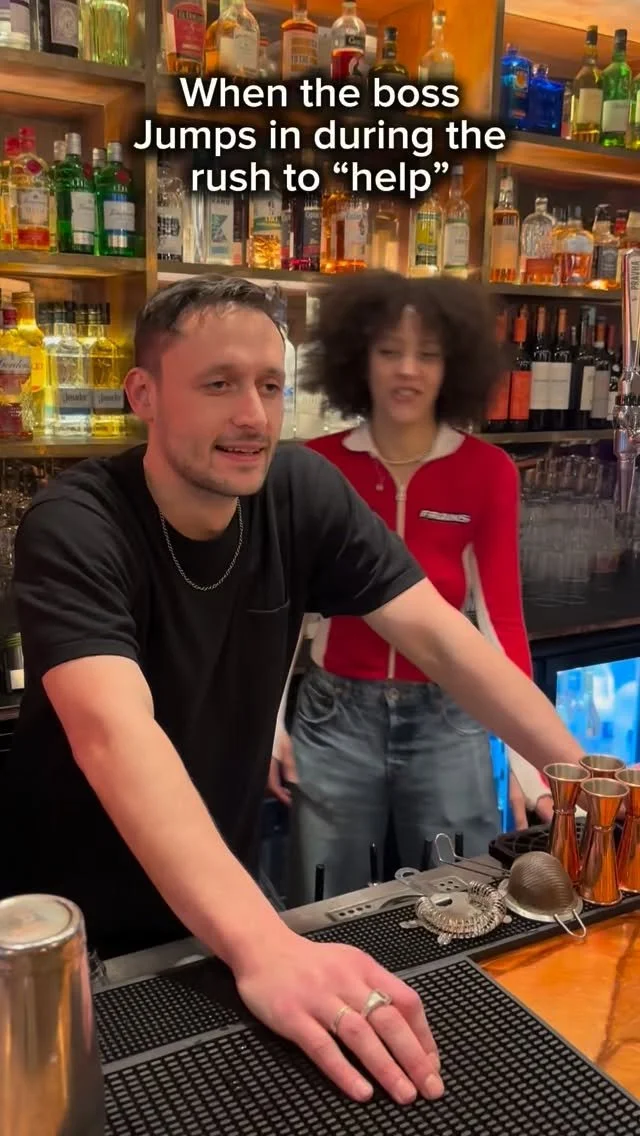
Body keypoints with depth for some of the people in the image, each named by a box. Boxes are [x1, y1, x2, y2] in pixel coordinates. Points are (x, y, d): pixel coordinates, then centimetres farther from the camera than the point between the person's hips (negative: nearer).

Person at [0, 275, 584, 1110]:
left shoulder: (303, 493, -13)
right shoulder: (75, 529, -27)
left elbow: (440, 638, -14)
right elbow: (115, 733, -42)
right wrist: (265, 946, -53)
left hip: (218, 896, 4)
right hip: (77, 923, -4)